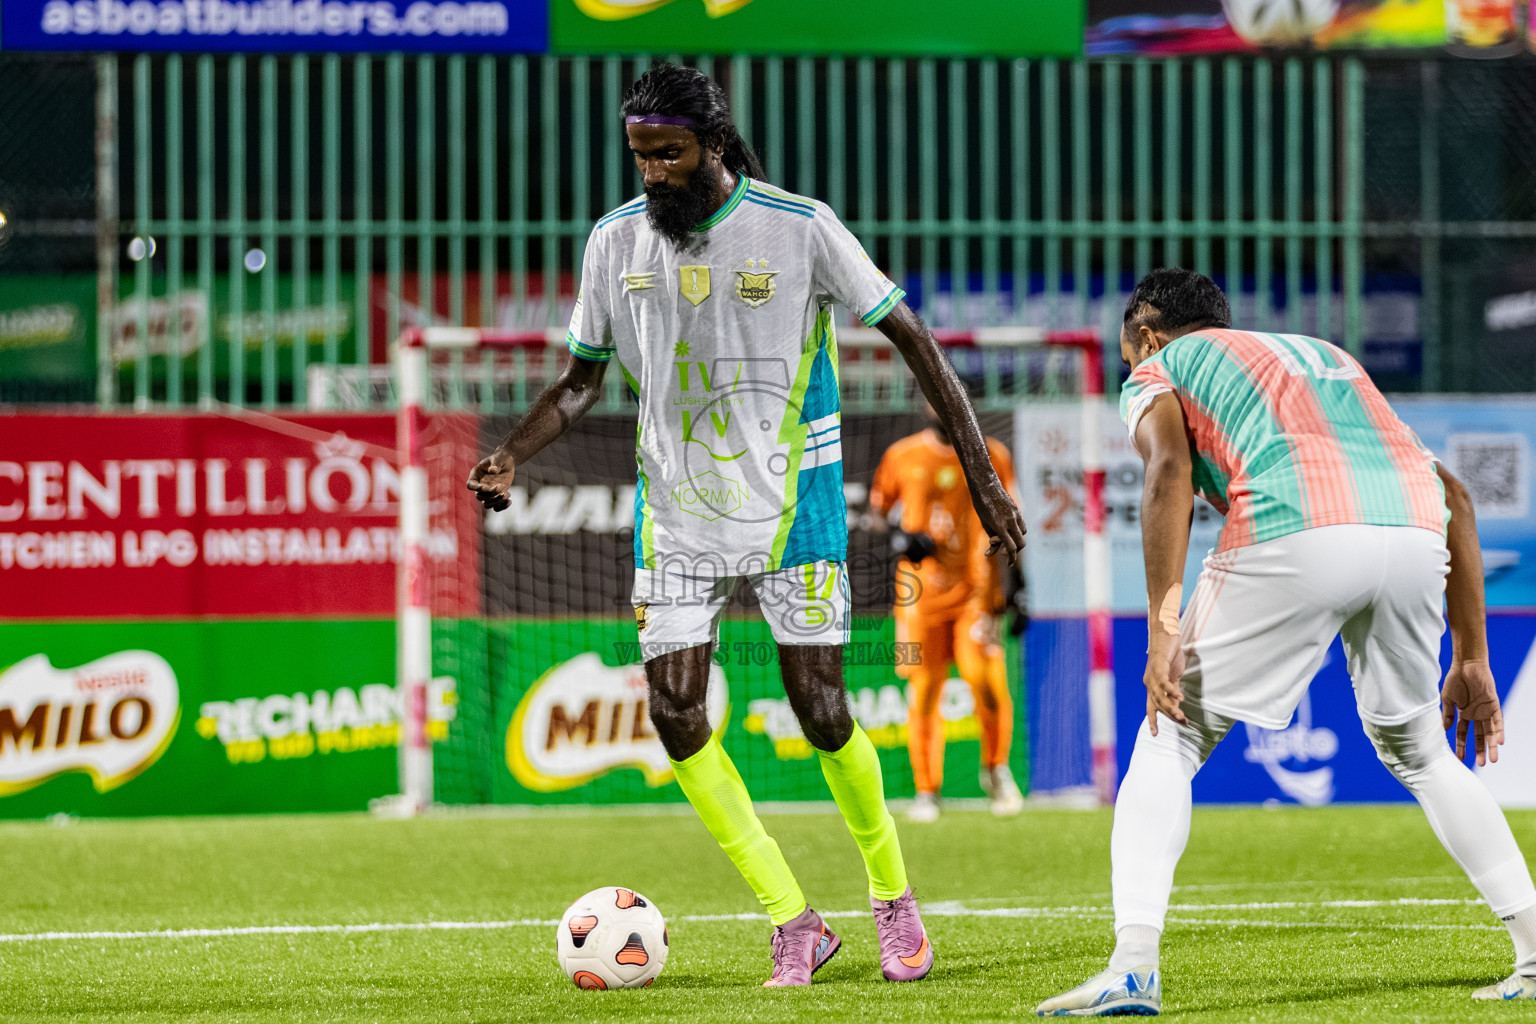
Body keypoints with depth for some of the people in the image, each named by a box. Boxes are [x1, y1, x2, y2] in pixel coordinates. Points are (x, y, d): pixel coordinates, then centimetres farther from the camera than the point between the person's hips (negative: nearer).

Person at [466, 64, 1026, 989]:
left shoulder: (799, 228, -11)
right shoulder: (615, 242, 1)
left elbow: (911, 337, -4)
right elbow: (585, 377, 12)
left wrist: (981, 473, -7)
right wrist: (511, 456, -6)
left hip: (792, 504, -4)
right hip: (677, 513, 4)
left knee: (821, 710, -6)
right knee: (675, 713, -8)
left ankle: (895, 900, 17)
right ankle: (794, 923, 2)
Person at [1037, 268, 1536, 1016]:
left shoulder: (1157, 370, 23)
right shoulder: (1328, 357, 39)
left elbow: (1170, 470, -2)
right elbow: (1453, 496, 29)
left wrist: (1163, 629, -9)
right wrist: (1471, 662, 29)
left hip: (1296, 532, -5)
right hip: (1415, 535, 5)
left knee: (1172, 737, 9)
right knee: (1415, 751, 25)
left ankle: (1133, 964, -6)